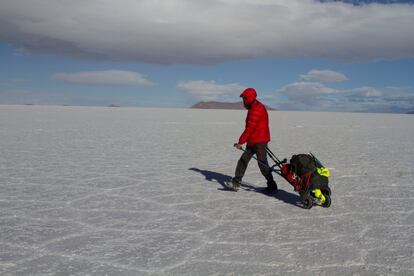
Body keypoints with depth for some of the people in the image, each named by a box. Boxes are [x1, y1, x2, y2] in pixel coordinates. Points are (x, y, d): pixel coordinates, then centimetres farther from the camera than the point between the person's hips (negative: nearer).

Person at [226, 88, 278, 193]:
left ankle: (272, 186, 5)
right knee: (243, 160, 7)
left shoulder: (257, 109, -17)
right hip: (253, 141, 10)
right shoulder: (253, 108, 16)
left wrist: (240, 142, -19)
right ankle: (236, 183, 11)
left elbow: (250, 128, -21)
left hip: (259, 141, -10)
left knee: (262, 164, -5)